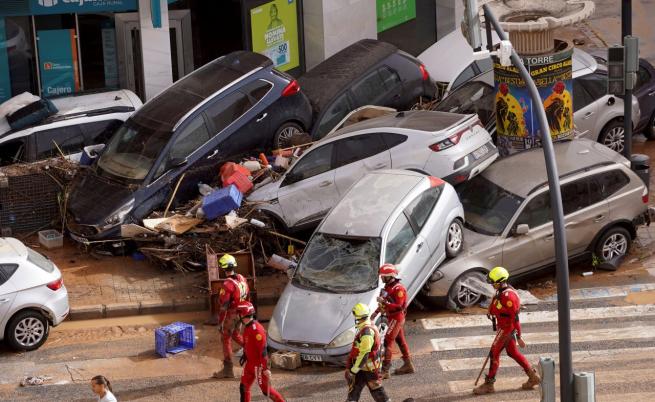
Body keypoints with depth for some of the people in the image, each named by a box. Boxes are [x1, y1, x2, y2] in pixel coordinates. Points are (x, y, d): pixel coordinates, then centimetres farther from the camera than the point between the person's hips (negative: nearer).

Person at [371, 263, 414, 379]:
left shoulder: (398, 289, -22)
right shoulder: (388, 286, 9)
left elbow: (398, 305, -27)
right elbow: (384, 301, 21)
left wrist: (384, 302, -32)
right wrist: (376, 312, 15)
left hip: (397, 318, -10)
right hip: (392, 317, 10)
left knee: (388, 342, -11)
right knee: (400, 341, 18)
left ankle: (385, 371, -11)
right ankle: (408, 365, 29)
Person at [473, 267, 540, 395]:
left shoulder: (508, 296, -27)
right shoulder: (501, 291, 4)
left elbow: (515, 317, -25)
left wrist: (519, 337, -22)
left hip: (507, 328, -10)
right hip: (503, 326, 10)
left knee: (494, 354, -2)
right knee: (512, 352, 18)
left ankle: (488, 384, 7)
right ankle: (533, 377, 25)